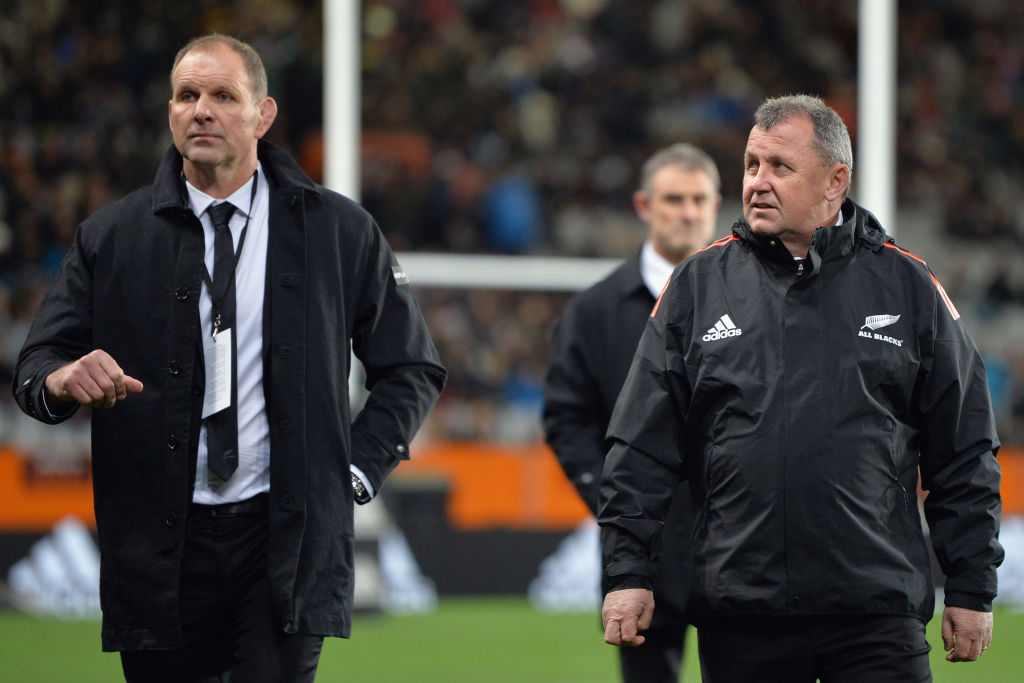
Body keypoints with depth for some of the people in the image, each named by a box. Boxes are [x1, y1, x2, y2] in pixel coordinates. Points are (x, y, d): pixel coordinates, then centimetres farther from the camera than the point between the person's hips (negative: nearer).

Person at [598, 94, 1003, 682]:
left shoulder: (908, 287, 7)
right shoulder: (699, 285, 9)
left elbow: (965, 454, 9)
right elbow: (642, 451, 9)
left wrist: (971, 590, 6)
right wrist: (628, 572, 1)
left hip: (878, 615, -1)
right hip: (738, 619, 1)